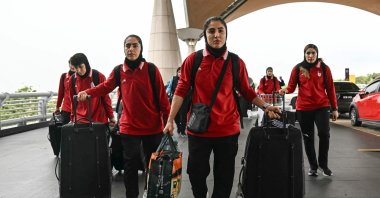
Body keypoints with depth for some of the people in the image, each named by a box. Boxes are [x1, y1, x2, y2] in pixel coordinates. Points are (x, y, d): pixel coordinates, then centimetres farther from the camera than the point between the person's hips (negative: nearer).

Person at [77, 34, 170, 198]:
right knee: (130, 165, 9)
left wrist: (168, 122, -7)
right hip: (129, 127, 2)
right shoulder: (119, 70, 1)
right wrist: (87, 92, -5)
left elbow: (162, 97, -6)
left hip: (153, 127, -1)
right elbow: (105, 87, 13)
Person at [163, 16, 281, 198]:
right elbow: (181, 90, -1)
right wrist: (170, 120, -5)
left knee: (224, 178, 13)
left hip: (227, 129, 1)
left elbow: (247, 92, 9)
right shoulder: (193, 59, -2)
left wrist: (265, 106, -3)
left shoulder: (236, 63, 0)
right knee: (196, 173, 11)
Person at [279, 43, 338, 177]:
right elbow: (292, 86, 2)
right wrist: (286, 90, -22)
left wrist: (334, 108, 5)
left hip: (322, 106, -1)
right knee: (308, 138, 8)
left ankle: (323, 164, 10)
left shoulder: (324, 68, 2)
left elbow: (330, 88, 5)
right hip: (303, 108, 1)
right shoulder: (298, 68, 2)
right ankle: (313, 166, 24)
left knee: (324, 134, -12)